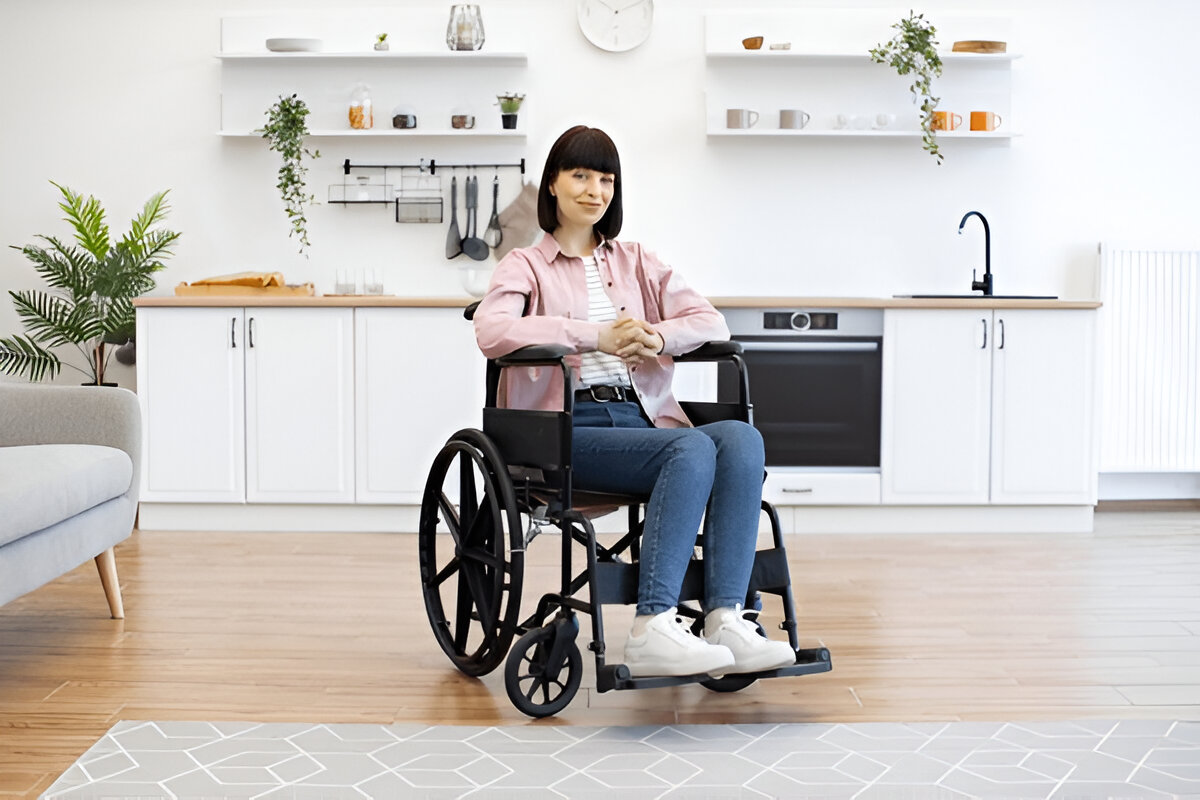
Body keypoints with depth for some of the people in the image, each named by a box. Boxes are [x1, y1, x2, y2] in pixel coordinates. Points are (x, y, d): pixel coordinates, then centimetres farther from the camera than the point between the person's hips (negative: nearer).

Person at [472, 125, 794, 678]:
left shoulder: (636, 261, 26)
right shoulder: (526, 265, 12)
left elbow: (711, 322, 13)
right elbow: (491, 330, -11)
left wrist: (657, 337, -10)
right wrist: (596, 335, -20)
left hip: (643, 419, 5)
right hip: (571, 429, -4)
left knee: (741, 438, -27)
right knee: (693, 449, -33)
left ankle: (725, 622, -37)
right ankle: (653, 628, -38)